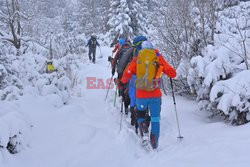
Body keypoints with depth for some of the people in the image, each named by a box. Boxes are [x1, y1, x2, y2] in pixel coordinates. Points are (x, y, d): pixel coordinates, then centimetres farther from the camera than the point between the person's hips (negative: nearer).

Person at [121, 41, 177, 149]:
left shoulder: (137, 59, 4)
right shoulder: (158, 58, 3)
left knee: (140, 114, 23)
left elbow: (127, 75, 0)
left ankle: (142, 124, -7)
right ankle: (154, 143, 2)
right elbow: (173, 74, 0)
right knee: (155, 118, 11)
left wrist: (123, 80, 21)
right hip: (155, 94, 0)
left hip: (141, 94, 1)